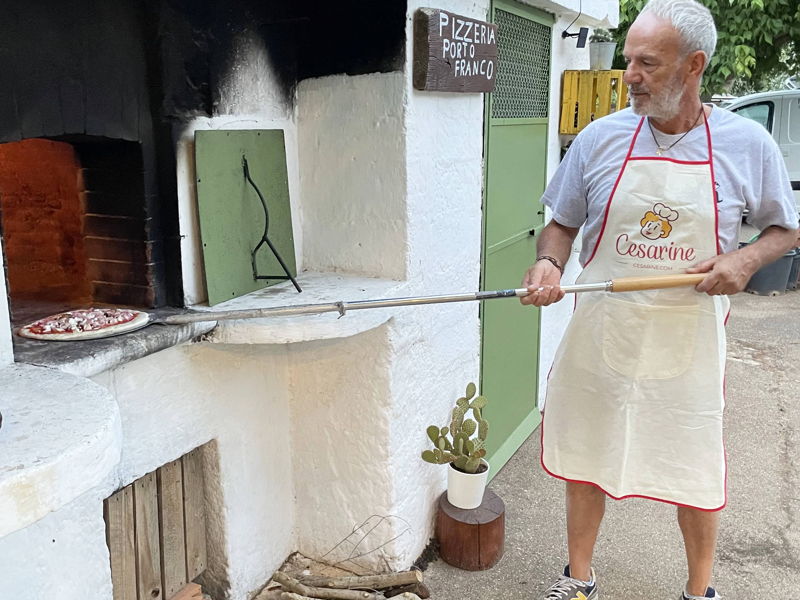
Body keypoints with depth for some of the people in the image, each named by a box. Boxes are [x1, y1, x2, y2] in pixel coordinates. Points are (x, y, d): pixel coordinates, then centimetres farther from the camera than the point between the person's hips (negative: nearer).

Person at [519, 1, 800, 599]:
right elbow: (562, 225, 5)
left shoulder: (748, 144, -4)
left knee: (696, 472, 12)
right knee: (586, 459, 13)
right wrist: (549, 263, -16)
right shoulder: (600, 138, -3)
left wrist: (745, 260, -12)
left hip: (689, 343, -1)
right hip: (601, 339, 1)